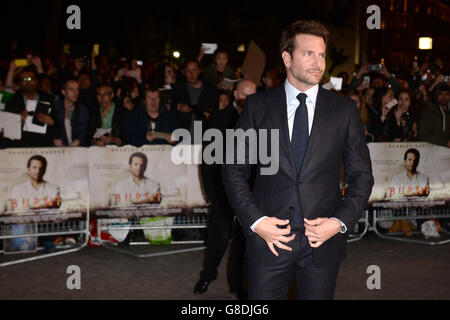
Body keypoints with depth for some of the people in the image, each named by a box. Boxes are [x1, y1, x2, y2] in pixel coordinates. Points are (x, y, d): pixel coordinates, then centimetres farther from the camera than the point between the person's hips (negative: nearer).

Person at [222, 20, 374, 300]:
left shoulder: (345, 109, 4)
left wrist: (341, 221, -7)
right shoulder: (258, 106, 2)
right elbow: (234, 169, 3)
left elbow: (362, 175, 6)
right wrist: (255, 220, -8)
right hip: (269, 236, 0)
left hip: (324, 239, 1)